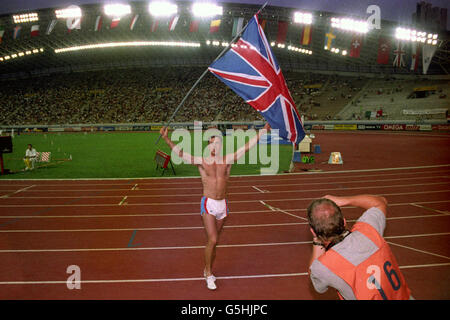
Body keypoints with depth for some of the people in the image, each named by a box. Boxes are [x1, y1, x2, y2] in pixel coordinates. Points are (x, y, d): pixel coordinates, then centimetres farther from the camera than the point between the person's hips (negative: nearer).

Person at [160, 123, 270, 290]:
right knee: (212, 239, -11)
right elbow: (181, 153, -15)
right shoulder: (201, 161, -3)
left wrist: (263, 131, 2)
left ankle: (208, 270, 32)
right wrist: (166, 139, -27)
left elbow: (246, 147, 3)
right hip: (208, 204, -3)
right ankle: (209, 274, 9)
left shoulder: (227, 160, 3)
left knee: (214, 241, 13)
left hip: (222, 205, 3)